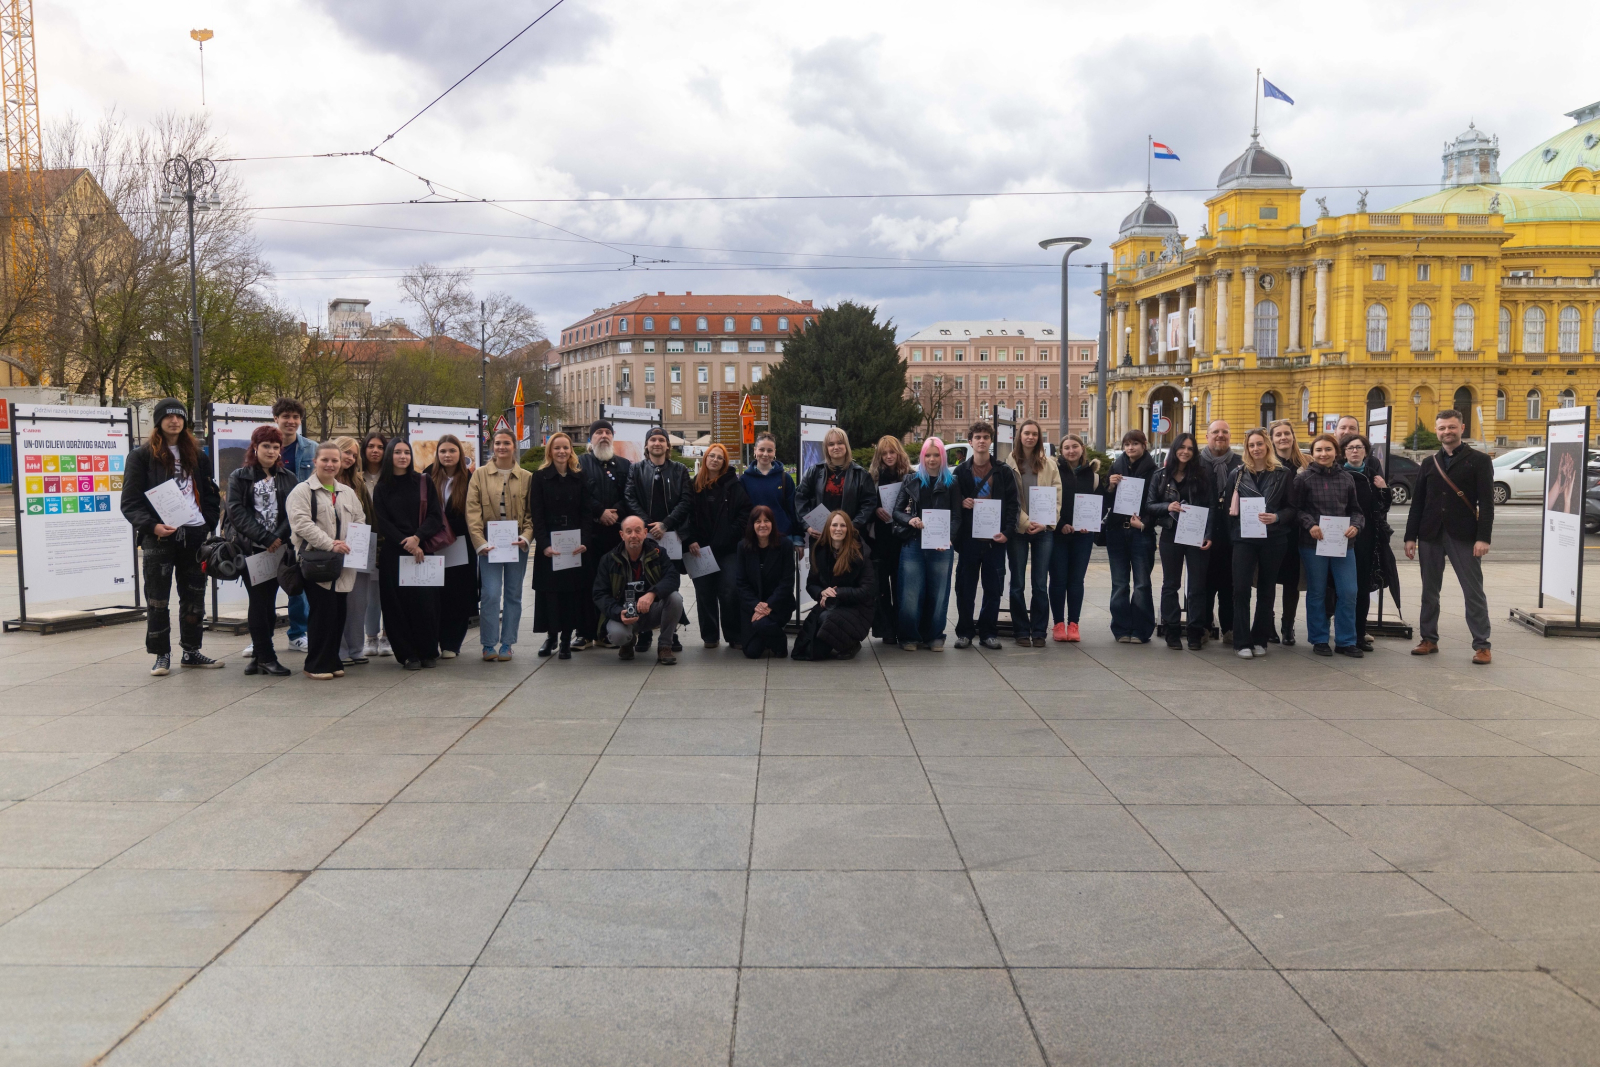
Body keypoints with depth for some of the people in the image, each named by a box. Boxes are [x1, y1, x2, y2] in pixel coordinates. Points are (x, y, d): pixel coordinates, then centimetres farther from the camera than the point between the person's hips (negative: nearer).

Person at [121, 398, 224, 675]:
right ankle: (161, 655, 10)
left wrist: (208, 523, 3)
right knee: (157, 599, 1)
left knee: (194, 596, 10)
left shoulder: (195, 455, 15)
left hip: (194, 535, 4)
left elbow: (210, 494, 18)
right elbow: (130, 502, -5)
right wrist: (152, 526, -20)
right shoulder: (142, 455, 0)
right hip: (158, 537, -4)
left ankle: (191, 650, 21)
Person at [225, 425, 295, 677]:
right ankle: (266, 657, 1)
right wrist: (264, 538, -14)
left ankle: (259, 656, 11)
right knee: (258, 602, -3)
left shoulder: (287, 478, 12)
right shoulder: (239, 477, 5)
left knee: (269, 603, 3)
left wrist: (279, 538, -13)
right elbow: (237, 512, -6)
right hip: (250, 548, -2)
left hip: (277, 549, 2)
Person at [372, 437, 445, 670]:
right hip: (392, 553, 1)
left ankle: (429, 652, 6)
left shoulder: (424, 483, 7)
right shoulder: (381, 489, 8)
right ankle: (407, 655, 5)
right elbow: (383, 522, 1)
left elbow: (435, 516, 1)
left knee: (425, 600, -5)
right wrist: (406, 544, -11)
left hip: (423, 550, -1)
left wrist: (417, 538, -14)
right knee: (398, 603, -2)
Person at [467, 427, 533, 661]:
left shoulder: (527, 478, 6)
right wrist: (480, 542, -11)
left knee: (513, 595, 6)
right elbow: (472, 511, -1)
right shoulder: (480, 475, 4)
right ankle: (488, 645, 3)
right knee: (490, 594, -8)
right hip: (489, 543, -1)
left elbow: (532, 512, 6)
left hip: (516, 544, 1)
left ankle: (506, 644, 15)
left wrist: (526, 536, -11)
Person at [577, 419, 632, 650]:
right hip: (588, 532, -2)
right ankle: (585, 632, 3)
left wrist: (616, 512, -11)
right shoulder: (581, 463, 8)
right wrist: (600, 512, -11)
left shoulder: (624, 464, 16)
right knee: (587, 582, -3)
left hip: (616, 533, 2)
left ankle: (607, 631, 8)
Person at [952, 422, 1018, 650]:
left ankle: (988, 632, 12)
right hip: (968, 538, 0)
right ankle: (964, 632, 12)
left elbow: (1012, 504, 2)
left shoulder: (1003, 472, 5)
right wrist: (961, 502, -13)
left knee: (993, 588, 3)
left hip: (995, 539, 0)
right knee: (965, 587, 3)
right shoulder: (961, 471, 7)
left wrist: (1006, 531, -9)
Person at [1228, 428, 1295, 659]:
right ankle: (1242, 642, -4)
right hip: (1244, 538, 0)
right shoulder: (1239, 474, 6)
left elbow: (1291, 508, 2)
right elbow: (1228, 504, 8)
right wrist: (1234, 518, -10)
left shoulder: (1283, 474, 3)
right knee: (1241, 588, -8)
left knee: (1266, 590, 7)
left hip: (1273, 539, 0)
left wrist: (1277, 517, -16)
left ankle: (1260, 640, 16)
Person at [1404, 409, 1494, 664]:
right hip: (1431, 536, 4)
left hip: (1463, 536, -4)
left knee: (1474, 592, -1)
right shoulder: (1429, 464, 12)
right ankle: (1429, 639, 18)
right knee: (1429, 591, 9)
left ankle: (1481, 645, 4)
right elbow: (1418, 503, 11)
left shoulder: (1479, 461, 0)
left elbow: (1486, 503, -6)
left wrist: (1483, 537, -15)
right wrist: (1411, 536, 5)